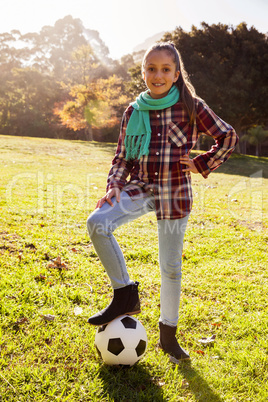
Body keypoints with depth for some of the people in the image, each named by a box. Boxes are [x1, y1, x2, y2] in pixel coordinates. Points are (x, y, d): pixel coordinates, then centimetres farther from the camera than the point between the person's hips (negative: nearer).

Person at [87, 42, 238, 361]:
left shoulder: (191, 107, -1)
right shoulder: (133, 112, 6)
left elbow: (228, 137, 7)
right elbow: (122, 157, 9)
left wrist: (202, 165, -1)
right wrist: (114, 185, -7)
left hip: (175, 191, -2)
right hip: (140, 187, 2)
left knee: (171, 266, 5)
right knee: (97, 222, -25)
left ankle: (168, 334, 26)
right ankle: (125, 294, -8)